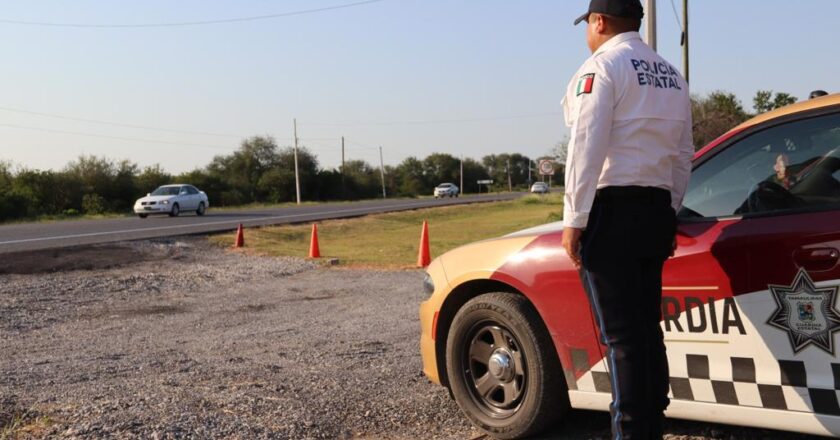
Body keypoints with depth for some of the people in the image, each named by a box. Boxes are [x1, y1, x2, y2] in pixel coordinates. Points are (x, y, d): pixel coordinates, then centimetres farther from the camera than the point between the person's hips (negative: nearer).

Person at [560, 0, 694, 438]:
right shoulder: (671, 75, 18)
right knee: (646, 328, 13)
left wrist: (574, 219, -14)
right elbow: (683, 156, 18)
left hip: (610, 209, -8)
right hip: (655, 210, 8)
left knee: (620, 334, -6)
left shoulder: (602, 65, -6)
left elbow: (587, 148, -15)